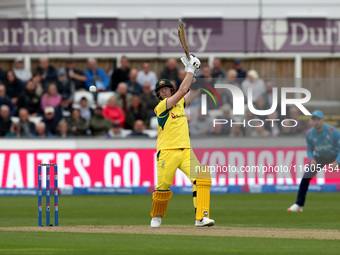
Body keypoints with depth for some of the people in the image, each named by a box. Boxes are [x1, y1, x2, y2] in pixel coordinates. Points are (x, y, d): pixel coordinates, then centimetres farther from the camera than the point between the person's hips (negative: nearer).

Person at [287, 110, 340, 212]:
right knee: (305, 177, -9)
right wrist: (312, 159, -21)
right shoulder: (309, 134, -15)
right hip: (320, 157, 3)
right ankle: (298, 205, 1)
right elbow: (309, 150, 1)